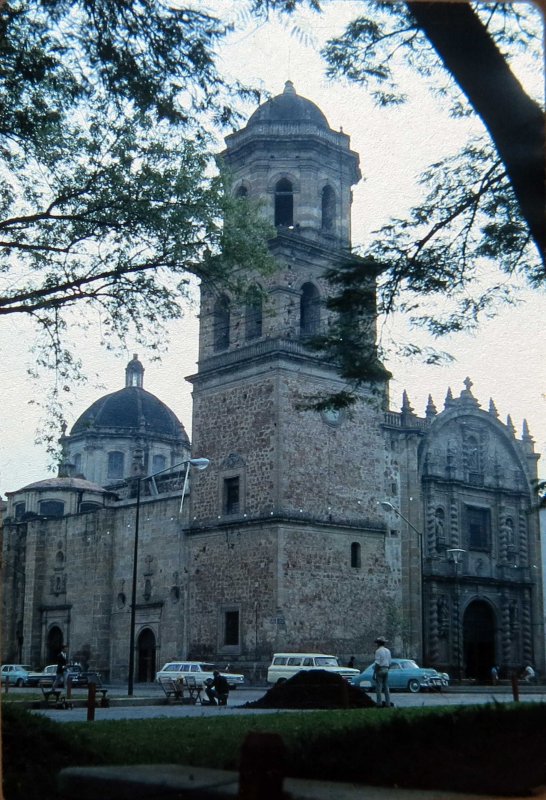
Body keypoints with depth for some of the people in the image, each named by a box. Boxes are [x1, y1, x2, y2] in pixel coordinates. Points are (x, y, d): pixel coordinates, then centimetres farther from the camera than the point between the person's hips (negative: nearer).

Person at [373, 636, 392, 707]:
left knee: (378, 688, -4)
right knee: (386, 688, 9)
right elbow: (389, 663, 15)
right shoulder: (388, 651, 12)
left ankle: (379, 703, -6)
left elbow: (377, 663, -16)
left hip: (379, 670, -7)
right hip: (386, 670, 7)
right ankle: (387, 703, 9)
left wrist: (374, 673, -13)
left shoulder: (378, 651, -11)